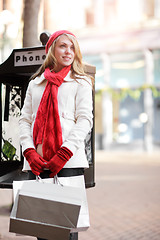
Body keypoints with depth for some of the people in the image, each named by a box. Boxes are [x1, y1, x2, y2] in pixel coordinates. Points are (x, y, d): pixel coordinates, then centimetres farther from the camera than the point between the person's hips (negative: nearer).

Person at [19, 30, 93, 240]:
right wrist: (29, 151, -3)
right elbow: (25, 119, 14)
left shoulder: (80, 82, 10)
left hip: (68, 162, -3)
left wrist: (65, 153, -13)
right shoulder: (35, 83, 20)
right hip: (37, 162, 3)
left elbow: (85, 120, -1)